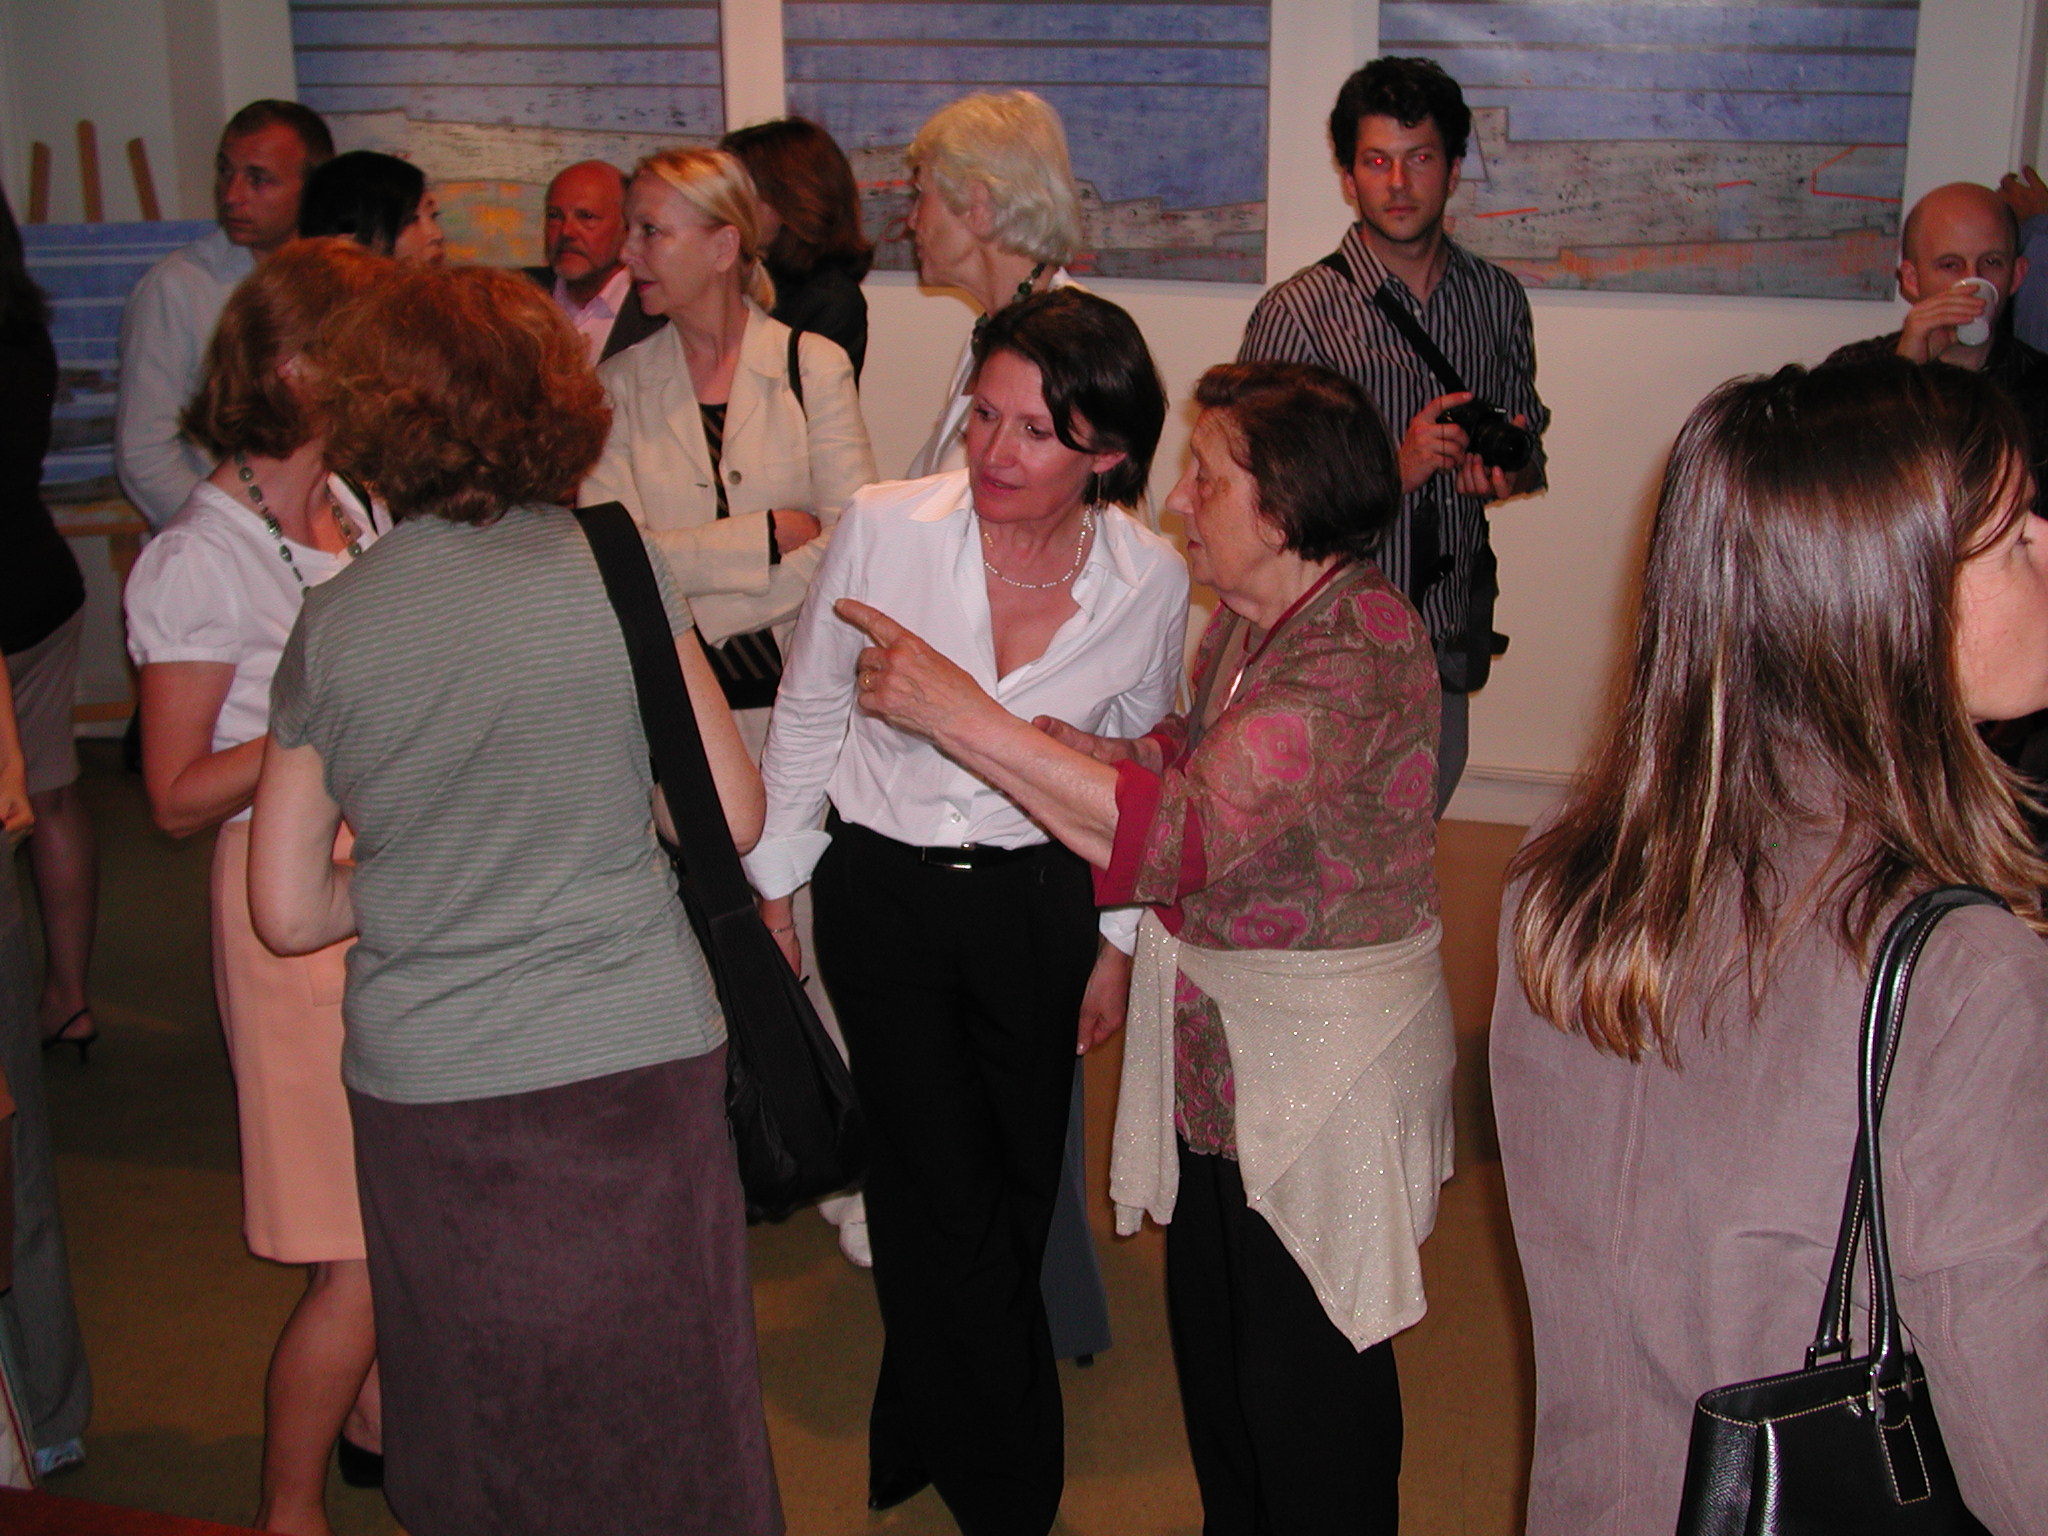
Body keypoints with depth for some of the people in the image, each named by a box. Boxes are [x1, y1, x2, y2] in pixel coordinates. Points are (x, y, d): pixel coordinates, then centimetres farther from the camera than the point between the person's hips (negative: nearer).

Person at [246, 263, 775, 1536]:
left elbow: (290, 913, 2)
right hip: (635, 1061, -2)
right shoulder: (615, 574, -9)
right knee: (654, 1417, 15)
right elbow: (731, 817, -4)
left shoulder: (329, 627, -2)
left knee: (480, 1432, 19)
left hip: (422, 1094, 2)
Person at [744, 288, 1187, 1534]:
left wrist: (1116, 938, 8)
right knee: (949, 1197, 1)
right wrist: (774, 884, 4)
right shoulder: (886, 528, -16)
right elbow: (809, 714, -1)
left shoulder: (1152, 580, -11)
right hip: (882, 890, -1)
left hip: (1039, 903, 2)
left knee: (1013, 1193, 13)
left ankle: (924, 1435, 40)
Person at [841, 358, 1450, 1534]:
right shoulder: (1251, 613, 3)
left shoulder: (1361, 643, -26)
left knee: (1303, 1365, 7)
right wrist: (1043, 737, -1)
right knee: (1210, 1329, 21)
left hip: (1320, 1051, -9)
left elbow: (1185, 830, -35)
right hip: (1213, 1030, 9)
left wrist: (961, 713, -33)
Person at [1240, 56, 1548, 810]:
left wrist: (1508, 473, -5)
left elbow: (1530, 451, 19)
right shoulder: (1298, 311, -7)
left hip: (1448, 635, 4)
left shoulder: (1498, 300, 8)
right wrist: (1395, 470, -20)